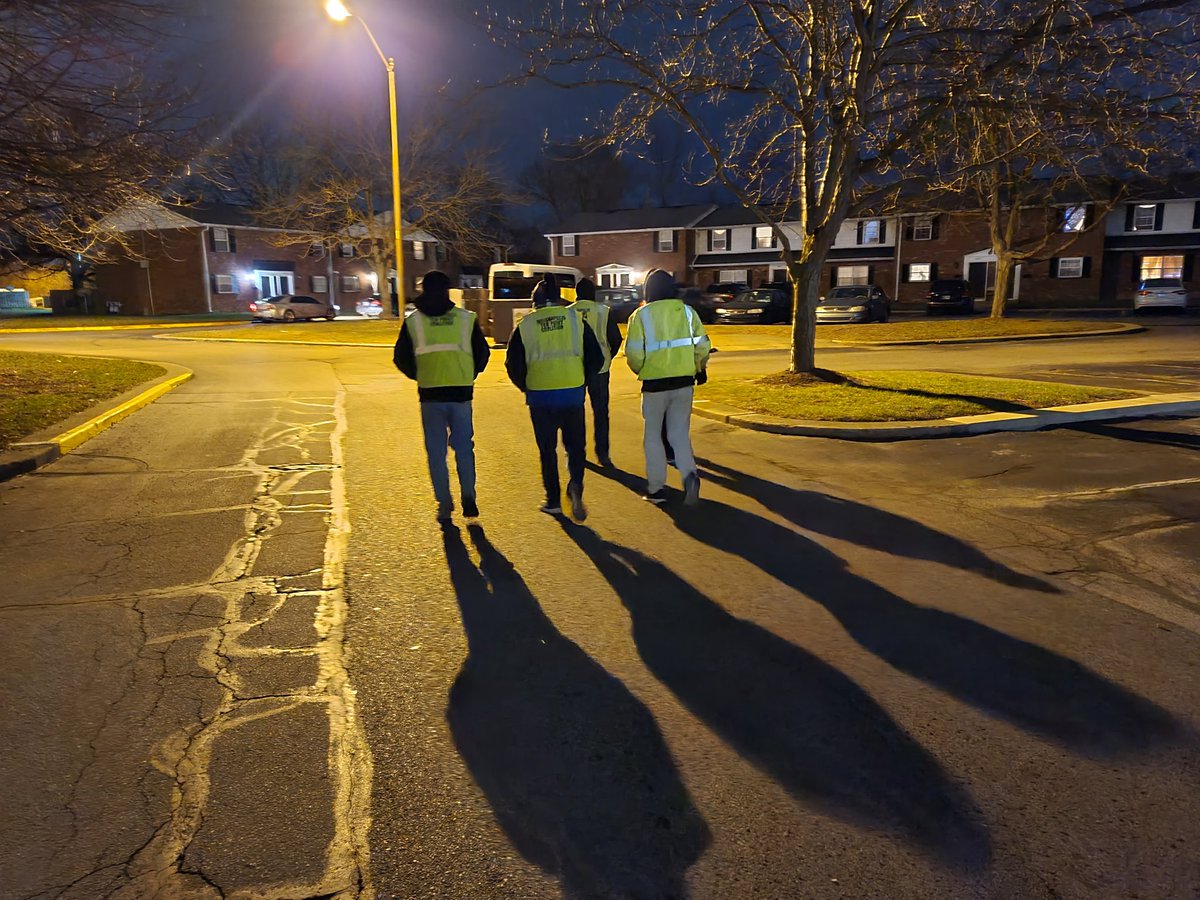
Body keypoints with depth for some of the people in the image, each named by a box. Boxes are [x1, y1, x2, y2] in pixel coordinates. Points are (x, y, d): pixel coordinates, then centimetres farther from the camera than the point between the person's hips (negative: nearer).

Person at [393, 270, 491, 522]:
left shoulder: (413, 321, 1)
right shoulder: (466, 318, 2)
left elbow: (401, 358, 3)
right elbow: (483, 352, 6)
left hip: (430, 395, 0)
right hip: (461, 394, 0)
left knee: (436, 452, 9)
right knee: (464, 449, 13)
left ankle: (444, 504, 10)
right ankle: (468, 498, 5)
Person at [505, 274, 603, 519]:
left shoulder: (525, 325, 0)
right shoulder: (576, 319, 3)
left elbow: (513, 365, 0)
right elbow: (596, 358, 3)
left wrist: (526, 388, 16)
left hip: (539, 396, 0)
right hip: (572, 394, 0)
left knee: (547, 450, 12)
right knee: (575, 445, 11)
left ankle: (553, 501, 15)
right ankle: (575, 485, -14)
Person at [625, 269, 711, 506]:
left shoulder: (641, 315, -6)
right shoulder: (686, 311, 3)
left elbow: (634, 353, -11)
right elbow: (702, 345, 3)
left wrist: (640, 370, 10)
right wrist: (700, 368, 21)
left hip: (655, 384, -3)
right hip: (684, 382, 3)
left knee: (653, 435, 12)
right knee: (679, 433, 12)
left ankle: (656, 488, 13)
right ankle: (689, 474, -11)